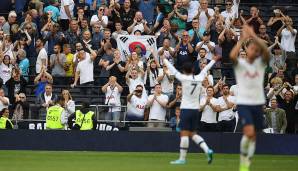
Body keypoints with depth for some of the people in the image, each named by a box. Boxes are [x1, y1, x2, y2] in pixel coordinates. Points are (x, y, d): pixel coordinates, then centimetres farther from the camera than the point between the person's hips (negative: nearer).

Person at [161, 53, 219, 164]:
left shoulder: (184, 78, -10)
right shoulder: (199, 79, 3)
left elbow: (173, 70, -3)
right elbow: (206, 70, 19)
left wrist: (164, 60, 11)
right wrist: (214, 60, 35)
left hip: (186, 109, -6)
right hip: (196, 109, 6)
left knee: (184, 134, -6)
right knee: (193, 133, 15)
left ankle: (182, 158, -6)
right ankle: (207, 150, -1)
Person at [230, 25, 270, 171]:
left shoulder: (261, 63, 2)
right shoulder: (240, 63, -3)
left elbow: (266, 52, -20)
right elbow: (232, 56, -27)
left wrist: (253, 36, -25)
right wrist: (243, 38, -24)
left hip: (258, 103, 4)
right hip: (243, 103, -4)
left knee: (253, 136, 8)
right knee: (249, 132, -21)